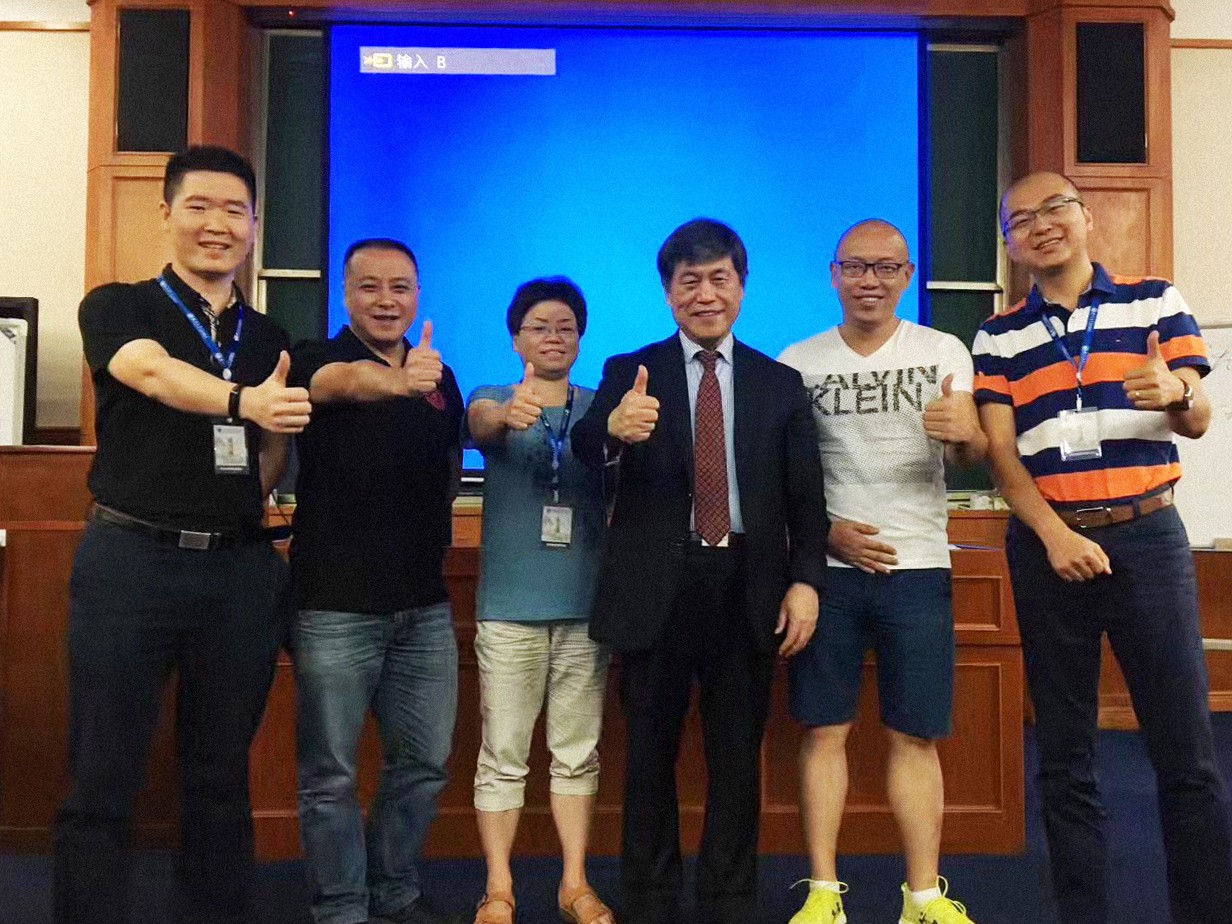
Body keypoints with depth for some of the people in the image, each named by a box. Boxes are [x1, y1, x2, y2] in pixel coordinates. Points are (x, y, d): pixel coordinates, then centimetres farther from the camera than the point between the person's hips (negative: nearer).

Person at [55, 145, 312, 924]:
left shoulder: (273, 342, 13)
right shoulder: (116, 307, 2)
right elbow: (154, 373, -22)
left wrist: (276, 424, 0)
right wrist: (243, 401, -39)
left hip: (240, 570, 3)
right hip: (131, 561, -3)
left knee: (222, 777, 12)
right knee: (102, 781, 2)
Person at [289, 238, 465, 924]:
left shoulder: (439, 375, 10)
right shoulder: (318, 360, -7)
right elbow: (346, 381, -32)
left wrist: (435, 538, 11)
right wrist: (393, 379, -53)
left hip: (424, 604, 5)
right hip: (336, 604, -5)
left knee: (425, 761, 12)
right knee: (331, 774, 5)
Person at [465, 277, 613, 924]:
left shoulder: (600, 406, 9)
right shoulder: (493, 402, 3)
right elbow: (481, 423, -19)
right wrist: (509, 411, -44)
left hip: (585, 605, 2)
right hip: (509, 606, -1)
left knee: (578, 755, 10)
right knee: (502, 758, 3)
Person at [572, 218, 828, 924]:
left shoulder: (781, 384, 7)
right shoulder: (628, 373, 3)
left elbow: (806, 498, 6)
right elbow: (585, 450, -16)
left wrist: (806, 580, -8)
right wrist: (613, 428, -39)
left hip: (747, 589, 1)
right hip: (655, 589, -1)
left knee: (738, 759, 11)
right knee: (650, 755, 11)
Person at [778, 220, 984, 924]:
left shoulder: (943, 352, 3)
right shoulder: (797, 361, 5)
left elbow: (972, 456, -8)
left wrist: (964, 434, -32)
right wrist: (825, 529, -9)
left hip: (917, 568, 0)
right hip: (828, 566, 0)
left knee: (916, 735, 4)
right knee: (825, 729, 2)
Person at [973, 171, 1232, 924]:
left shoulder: (1156, 301, 6)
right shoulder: (998, 337, 7)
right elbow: (1001, 450, 0)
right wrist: (1053, 535, -15)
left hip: (1148, 536, -1)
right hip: (1047, 546, 1)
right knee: (1065, 755, 7)